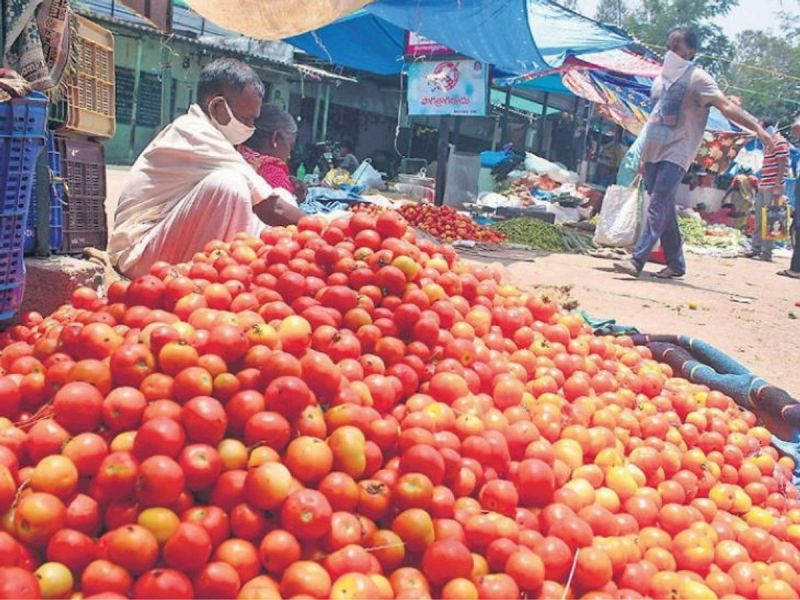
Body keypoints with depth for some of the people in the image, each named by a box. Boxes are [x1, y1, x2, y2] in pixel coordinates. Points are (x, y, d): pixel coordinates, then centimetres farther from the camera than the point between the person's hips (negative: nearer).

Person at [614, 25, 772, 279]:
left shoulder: (697, 78, -7)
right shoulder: (663, 75, 14)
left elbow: (726, 106, -14)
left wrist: (757, 127, -25)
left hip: (676, 153, -7)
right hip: (653, 150, 7)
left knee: (659, 204, -16)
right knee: (664, 207, 8)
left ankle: (637, 260, -22)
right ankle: (676, 263, 16)